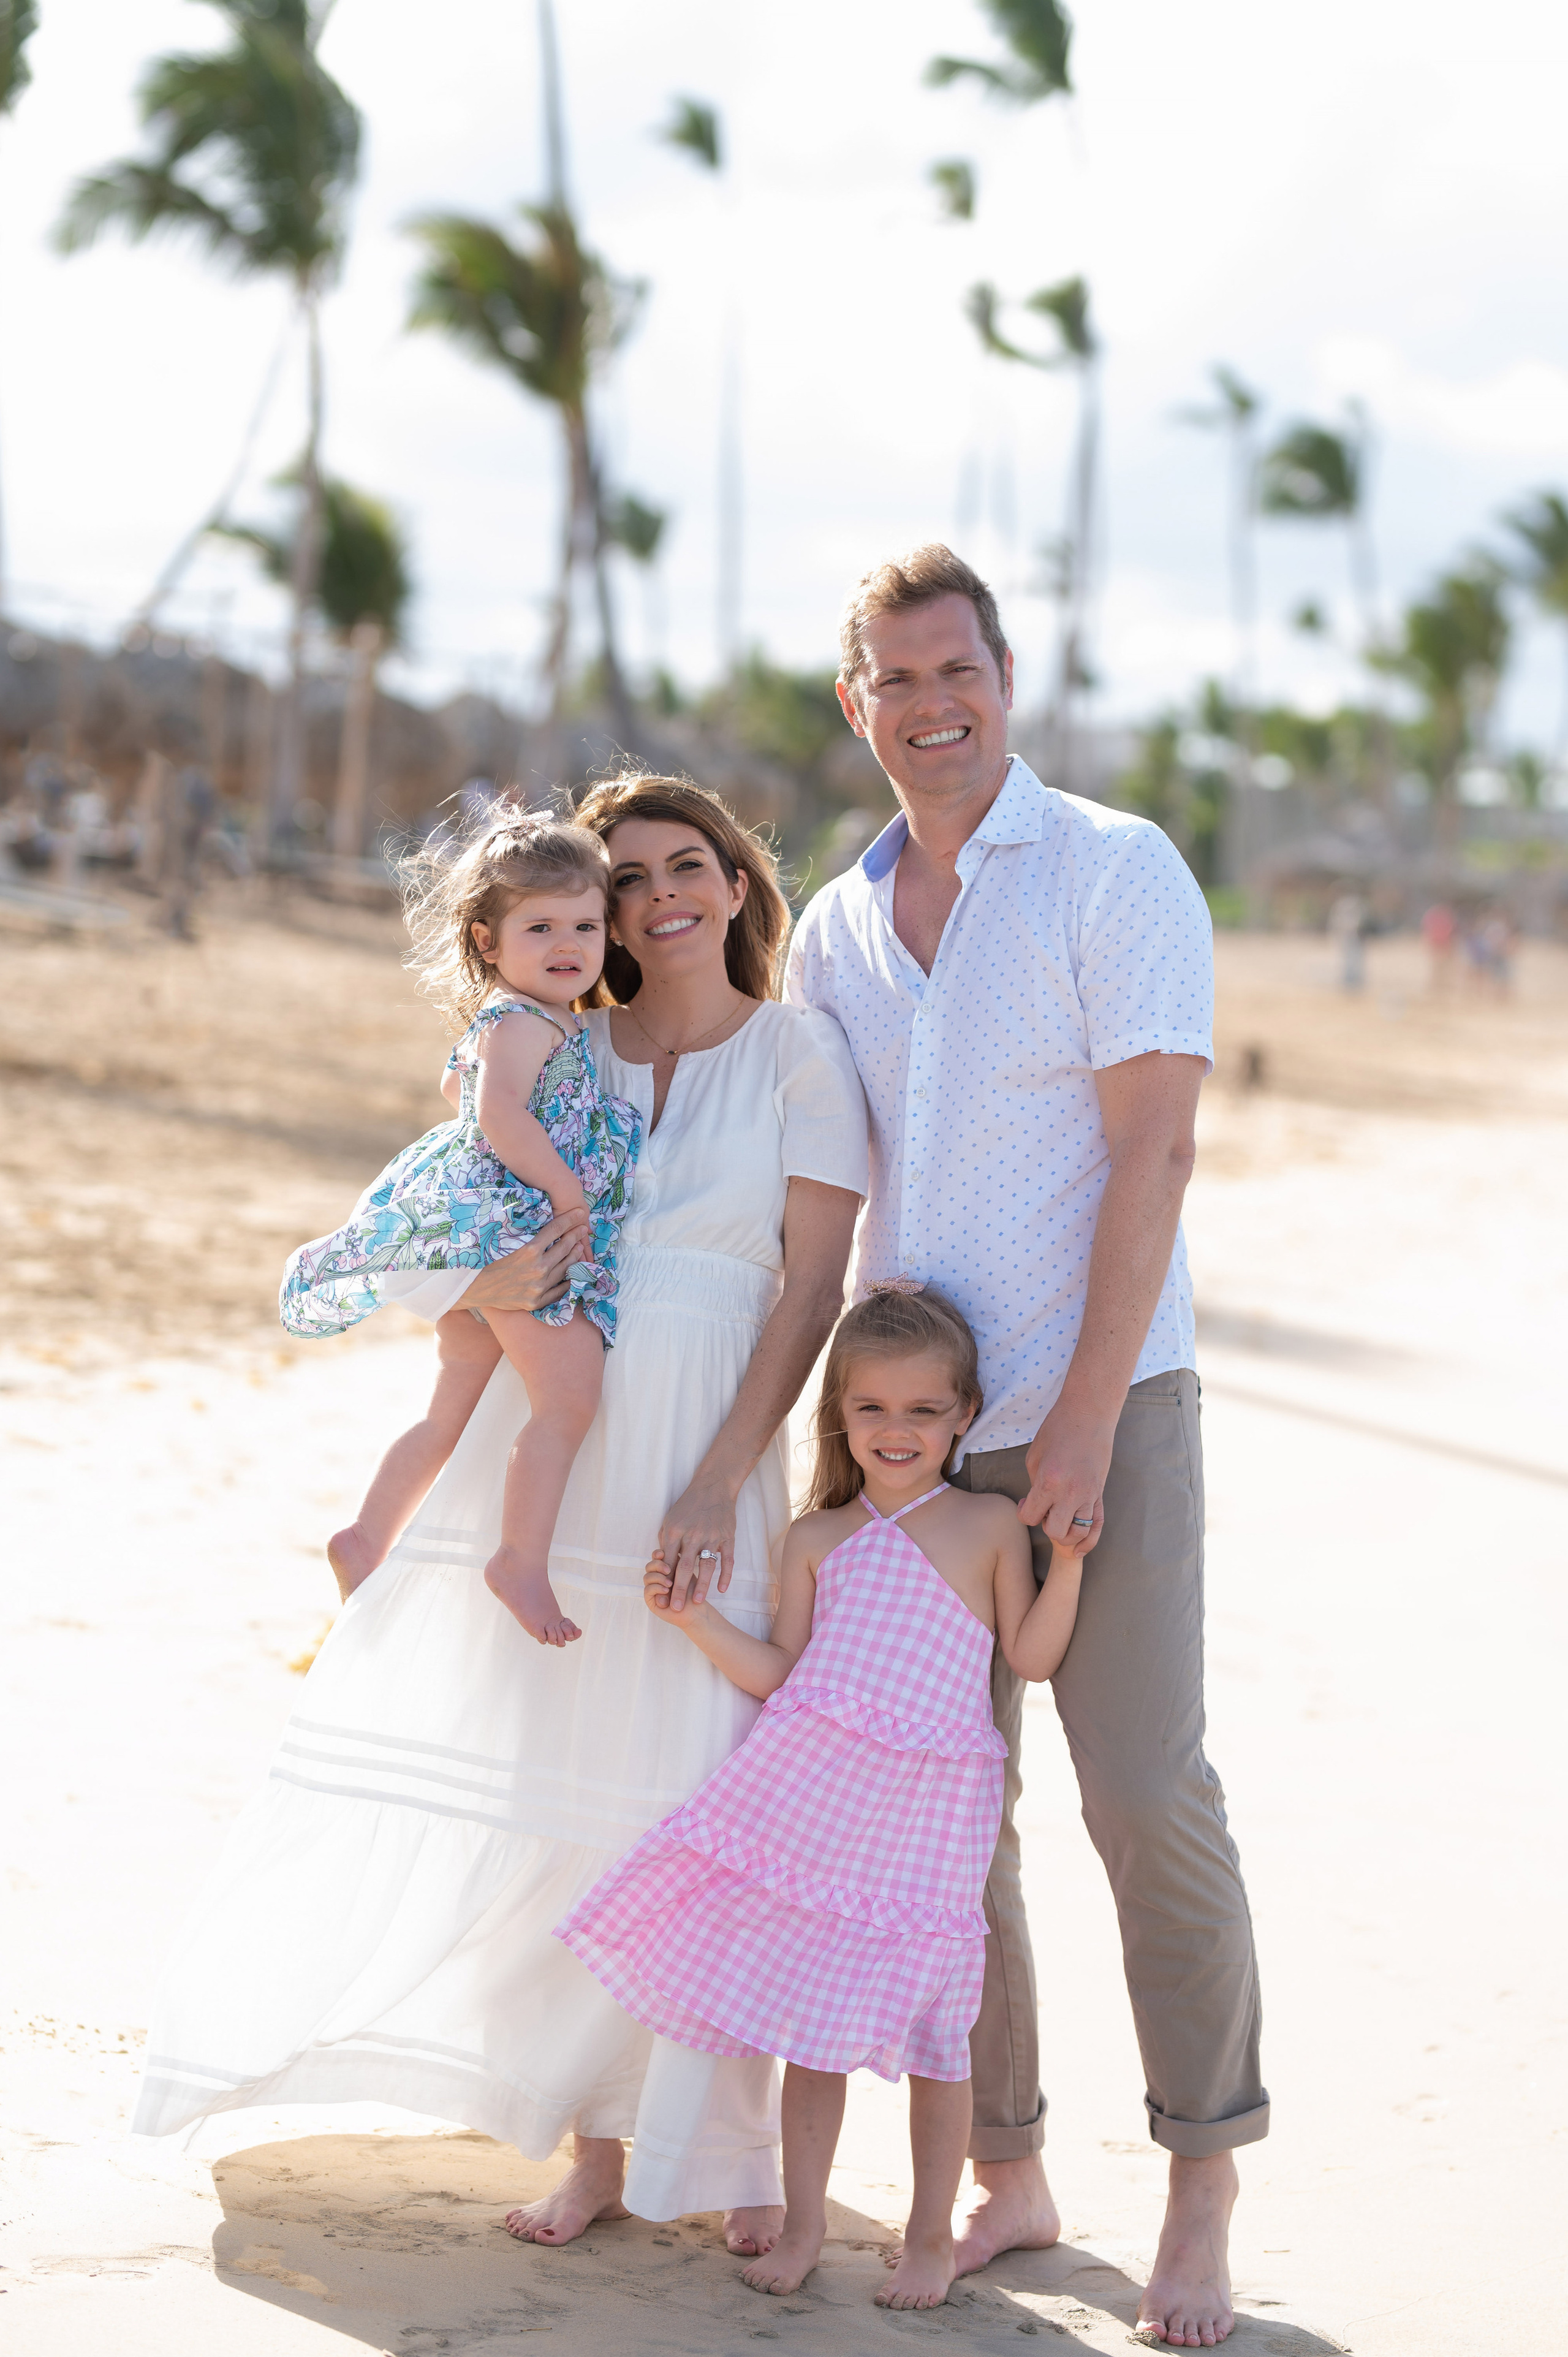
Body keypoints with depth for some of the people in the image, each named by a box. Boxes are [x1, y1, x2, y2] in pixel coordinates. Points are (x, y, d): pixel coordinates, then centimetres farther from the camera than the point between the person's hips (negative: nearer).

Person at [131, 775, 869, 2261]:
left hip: (698, 1474, -3)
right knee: (529, 1791, 2)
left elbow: (810, 1293, -4)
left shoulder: (800, 1056, 1)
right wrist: (486, 1290, -16)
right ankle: (592, 2134, 16)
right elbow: (412, 1249, 7)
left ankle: (733, 2151, 12)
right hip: (535, 1453, 3)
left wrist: (716, 1491, -11)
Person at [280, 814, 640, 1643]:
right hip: (502, 1222, -11)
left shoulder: (525, 1027, 20)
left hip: (474, 1233, 11)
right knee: (570, 1394, -18)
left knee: (454, 1412, 18)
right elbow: (500, 1117, -28)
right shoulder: (523, 1023, -12)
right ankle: (523, 1561, -17)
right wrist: (563, 1184, -21)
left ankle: (367, 1540, 27)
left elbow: (457, 1084, 39)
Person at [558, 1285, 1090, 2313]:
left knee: (928, 2022, 2)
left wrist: (1069, 1556, -10)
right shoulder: (818, 1539, 12)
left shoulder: (991, 1525, 5)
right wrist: (696, 1619, 0)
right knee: (809, 2014, 7)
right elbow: (780, 1672, 10)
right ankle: (803, 2220, 20)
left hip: (932, 1804, -2)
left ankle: (932, 2232, 17)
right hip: (815, 1785, 3)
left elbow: (1033, 1655, 0)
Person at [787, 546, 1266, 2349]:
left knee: (1147, 1794, -7)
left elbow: (1152, 1152, -12)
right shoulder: (832, 931, 11)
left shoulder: (1116, 870, -5)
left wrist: (1085, 1425, -16)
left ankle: (1202, 2193, 6)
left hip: (1098, 1406, -5)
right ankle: (1005, 2176, 18)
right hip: (915, 1421, 5)